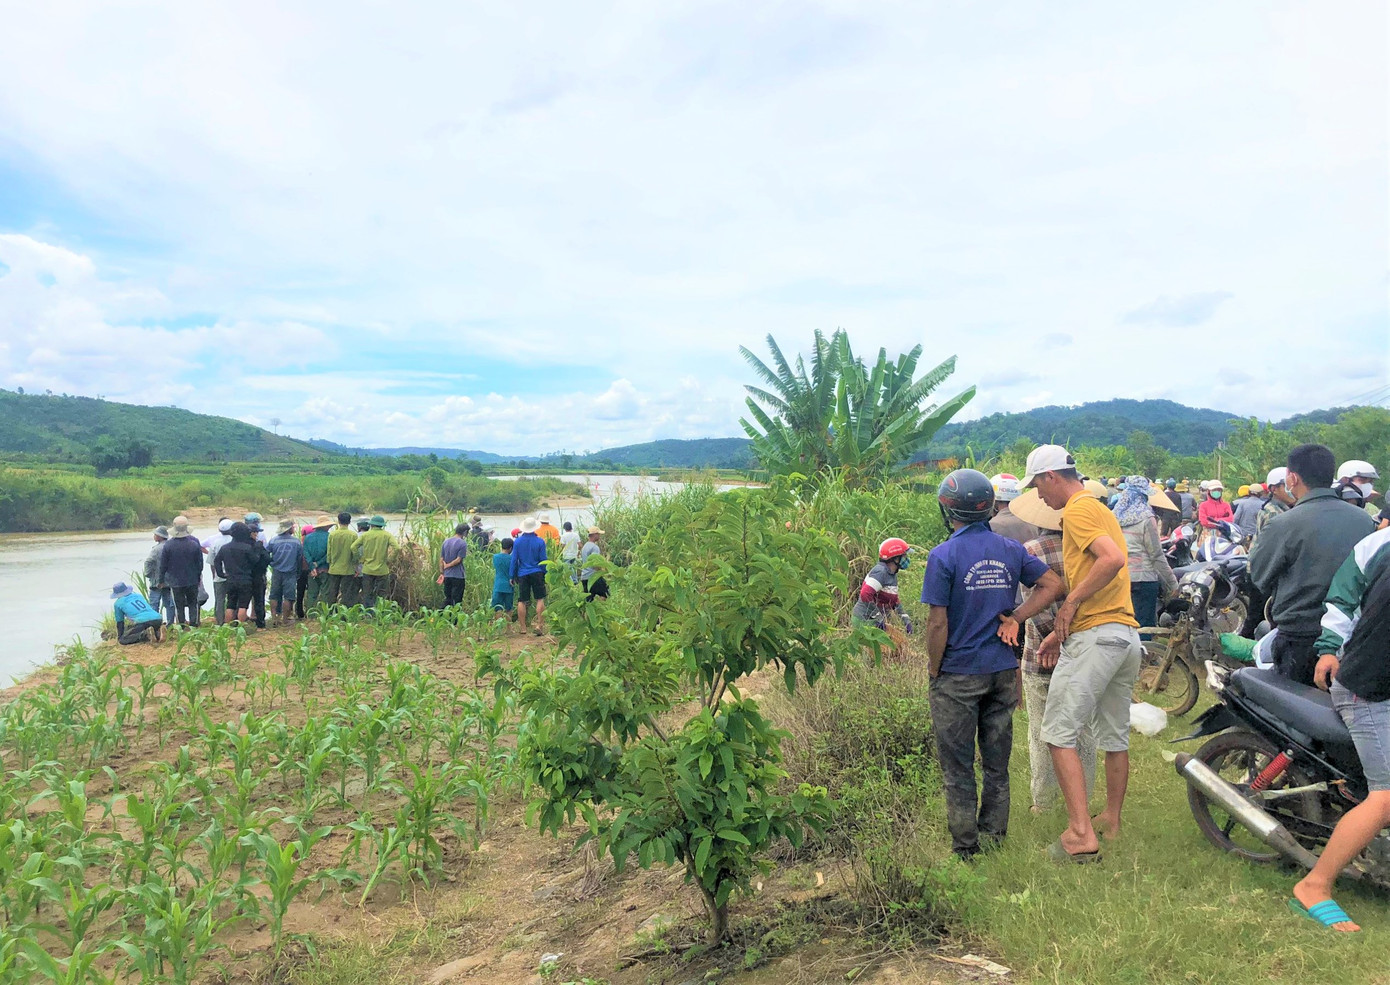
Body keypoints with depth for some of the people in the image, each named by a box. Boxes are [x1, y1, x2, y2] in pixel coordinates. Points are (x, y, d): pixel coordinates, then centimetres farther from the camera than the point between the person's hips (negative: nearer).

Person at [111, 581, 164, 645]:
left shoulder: (118, 603, 17)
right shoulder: (138, 595, 30)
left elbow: (119, 622, 22)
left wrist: (119, 637, 35)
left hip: (142, 621, -5)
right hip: (157, 619, 5)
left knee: (122, 640, 5)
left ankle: (146, 633, -16)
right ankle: (158, 632, -2)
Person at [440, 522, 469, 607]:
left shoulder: (445, 542, 9)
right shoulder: (463, 543, -10)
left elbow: (441, 559, 8)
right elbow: (459, 559, -14)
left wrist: (442, 573, 10)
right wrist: (448, 565, -2)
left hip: (447, 575, 6)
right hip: (458, 576, -6)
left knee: (447, 599, 14)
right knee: (456, 600, 2)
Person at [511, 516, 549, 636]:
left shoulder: (517, 541, -1)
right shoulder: (540, 541, -5)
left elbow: (514, 560, 2)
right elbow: (543, 560, -1)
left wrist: (513, 576, 9)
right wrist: (545, 574, 10)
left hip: (522, 574, 2)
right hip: (537, 573, -1)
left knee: (521, 601, 7)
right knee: (540, 599, 4)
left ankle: (523, 627, 10)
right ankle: (539, 625, -3)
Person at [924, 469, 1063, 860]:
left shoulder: (944, 556, -14)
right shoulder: (1011, 550, 3)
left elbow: (938, 623, -15)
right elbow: (1053, 584, 4)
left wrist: (934, 671, -4)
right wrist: (1015, 617, 1)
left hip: (958, 675, -5)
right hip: (1003, 670, 5)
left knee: (958, 767, 6)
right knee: (997, 764, 16)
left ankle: (965, 848, 12)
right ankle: (995, 838, 24)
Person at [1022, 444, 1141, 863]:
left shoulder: (1077, 510, -8)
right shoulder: (1100, 509, 22)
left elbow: (1114, 559, -25)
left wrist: (1070, 604, -17)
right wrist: (1061, 631, 21)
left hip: (1095, 636, -10)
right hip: (1127, 633, 10)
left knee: (1059, 733, -7)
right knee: (1115, 737, 17)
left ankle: (1081, 833, -10)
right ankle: (1112, 823, 27)